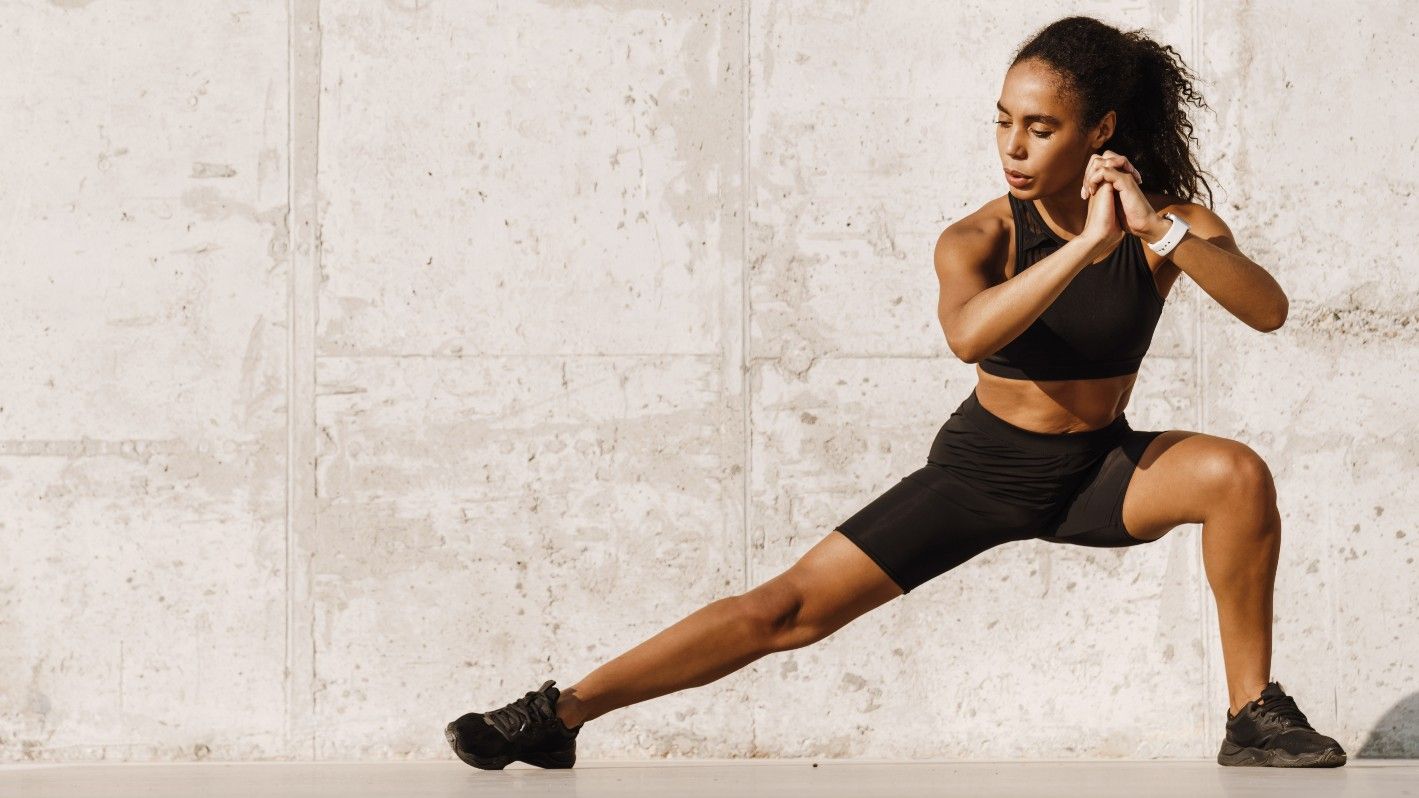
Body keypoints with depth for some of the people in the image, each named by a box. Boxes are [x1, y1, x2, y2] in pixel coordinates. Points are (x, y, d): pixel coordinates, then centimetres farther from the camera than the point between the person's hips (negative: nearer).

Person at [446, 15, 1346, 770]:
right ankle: (558, 715, -4)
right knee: (791, 606, -11)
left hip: (1101, 472, 2)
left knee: (1237, 472, -27)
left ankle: (1255, 715, -12)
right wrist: (1087, 244, -46)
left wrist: (1159, 233, -39)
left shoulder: (1173, 222, -13)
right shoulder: (980, 239, -19)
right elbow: (969, 334, -41)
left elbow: (1268, 309, -28)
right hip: (983, 470, -1)